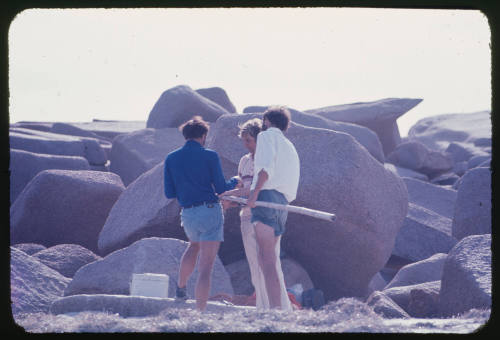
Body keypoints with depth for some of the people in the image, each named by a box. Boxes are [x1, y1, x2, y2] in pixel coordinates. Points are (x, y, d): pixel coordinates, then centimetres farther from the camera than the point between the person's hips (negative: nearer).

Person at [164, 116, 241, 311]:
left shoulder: (171, 159, 6)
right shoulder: (209, 156, -5)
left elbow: (169, 194, 7)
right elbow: (221, 189, -4)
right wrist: (235, 182, 17)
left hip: (187, 214, 5)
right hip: (210, 211, -4)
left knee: (194, 245, 37)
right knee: (206, 266, -6)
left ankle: (181, 288, 41)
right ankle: (199, 313, -13)